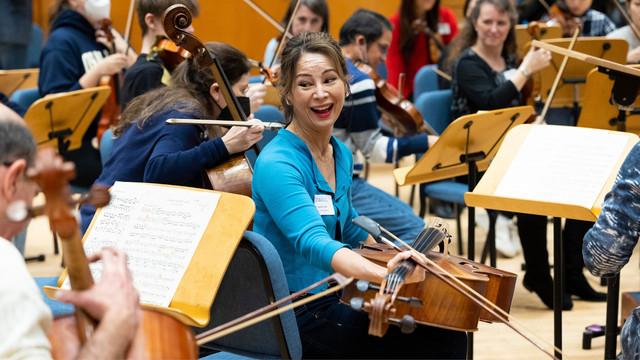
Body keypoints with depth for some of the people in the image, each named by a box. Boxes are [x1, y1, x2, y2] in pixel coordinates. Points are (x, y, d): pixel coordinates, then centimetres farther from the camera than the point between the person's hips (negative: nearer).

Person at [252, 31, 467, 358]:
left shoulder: (341, 155, 6)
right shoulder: (277, 165, -21)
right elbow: (313, 242, -36)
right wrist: (385, 274, -52)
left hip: (330, 302, 8)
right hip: (294, 319, -8)